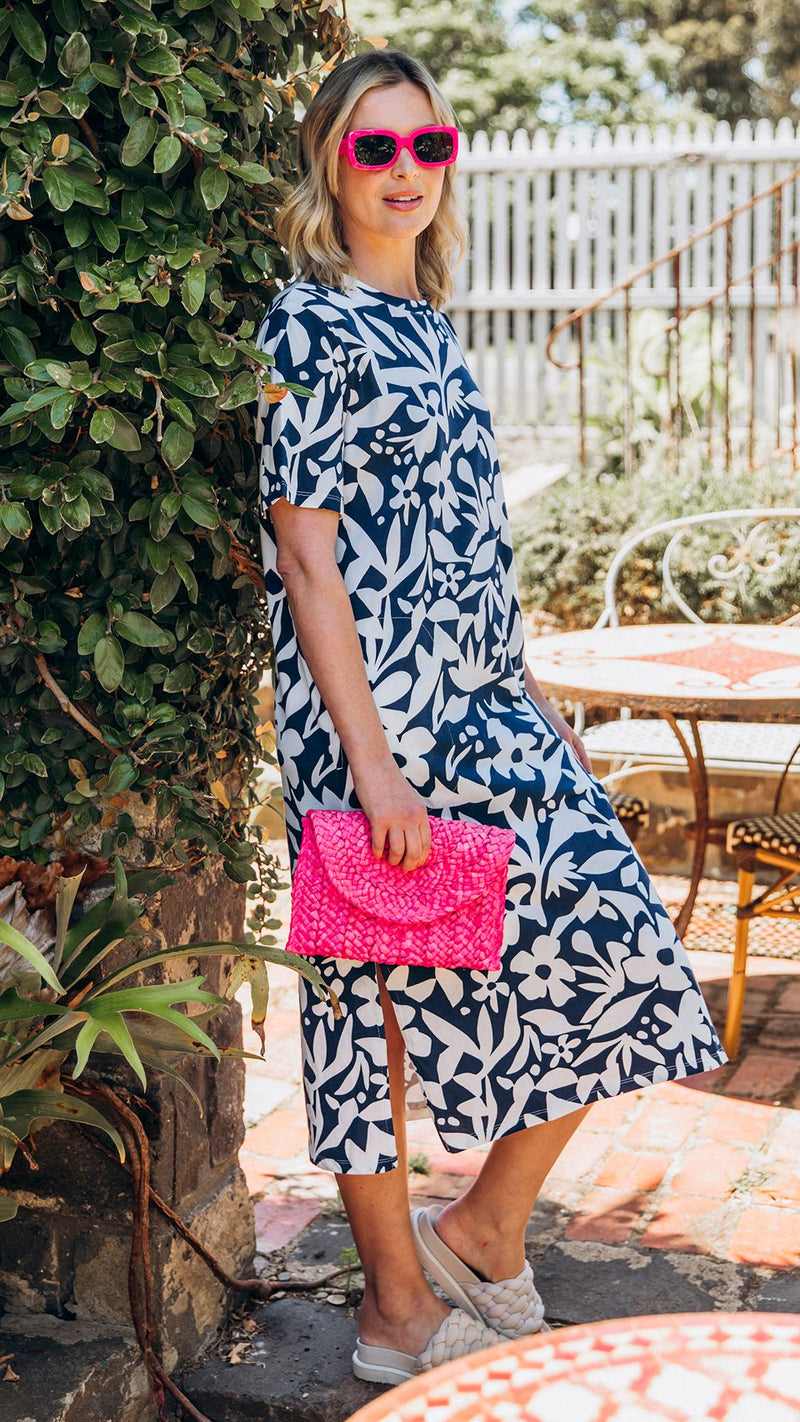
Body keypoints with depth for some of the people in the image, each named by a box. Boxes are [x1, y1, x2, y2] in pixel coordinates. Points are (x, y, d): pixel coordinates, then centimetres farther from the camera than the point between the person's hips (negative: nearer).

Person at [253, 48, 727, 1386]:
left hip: (483, 709, 9)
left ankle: (483, 1227, 21)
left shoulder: (427, 327, 16)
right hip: (375, 719, -8)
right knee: (382, 995, 2)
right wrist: (373, 761, -19)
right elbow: (307, 559, -15)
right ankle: (403, 1308, 18)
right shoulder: (310, 327, -9)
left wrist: (534, 704, 19)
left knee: (608, 954, 6)